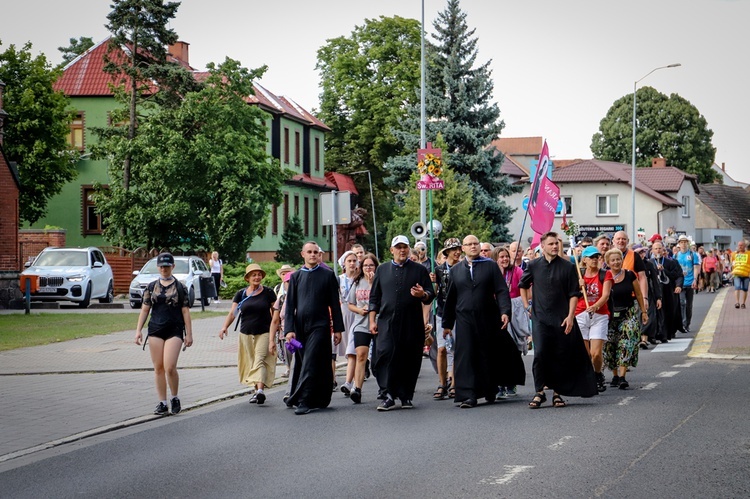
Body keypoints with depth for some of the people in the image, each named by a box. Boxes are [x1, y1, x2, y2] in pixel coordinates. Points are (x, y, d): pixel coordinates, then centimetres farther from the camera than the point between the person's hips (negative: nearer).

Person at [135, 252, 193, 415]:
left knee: (170, 367, -14)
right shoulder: (151, 287, 10)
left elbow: (185, 311, 1)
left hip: (174, 331, -3)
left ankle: (175, 398, 8)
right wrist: (139, 330, 2)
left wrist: (189, 334, -2)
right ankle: (162, 403, 10)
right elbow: (144, 310, 11)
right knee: (158, 368, 3)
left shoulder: (180, 287, 2)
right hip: (155, 330, 3)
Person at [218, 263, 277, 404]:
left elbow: (275, 312, 5)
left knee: (260, 360, -17)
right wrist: (225, 326, -17)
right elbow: (233, 312, 1)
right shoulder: (241, 294, 7)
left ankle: (260, 391, -31)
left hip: (264, 333, -3)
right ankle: (256, 390, 20)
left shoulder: (268, 292, 1)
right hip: (246, 334, 3)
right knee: (250, 362, 8)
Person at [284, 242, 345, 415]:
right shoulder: (296, 276, 9)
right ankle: (319, 400, 17)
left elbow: (335, 303, 5)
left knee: (310, 364, -12)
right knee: (301, 364, 7)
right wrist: (289, 329, -2)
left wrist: (337, 329, 1)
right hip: (300, 327, 3)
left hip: (319, 326, -3)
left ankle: (305, 401, -14)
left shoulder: (328, 275, 3)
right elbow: (290, 305, 7)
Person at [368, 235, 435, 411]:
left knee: (410, 361, 1)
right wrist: (372, 320, 7)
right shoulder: (382, 270, 15)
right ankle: (388, 396, -10)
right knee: (385, 357, -12)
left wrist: (423, 294, -15)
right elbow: (374, 297, 15)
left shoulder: (419, 270, 11)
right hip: (387, 322, 0)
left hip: (412, 324, 0)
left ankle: (406, 396, 11)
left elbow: (431, 294, 8)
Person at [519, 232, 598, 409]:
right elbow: (522, 285, 22)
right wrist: (526, 305, 13)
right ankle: (539, 392, -4)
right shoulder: (534, 265, 5)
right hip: (540, 319, 0)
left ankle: (557, 392, 13)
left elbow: (574, 294, 0)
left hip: (562, 320, 0)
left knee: (561, 357, 4)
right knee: (540, 354, -11)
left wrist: (570, 316, -9)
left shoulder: (568, 267, 1)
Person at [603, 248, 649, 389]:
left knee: (626, 344, -13)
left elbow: (638, 294, 9)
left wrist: (644, 311, 10)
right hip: (611, 315, 0)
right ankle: (615, 376, 17)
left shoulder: (630, 275, 0)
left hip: (629, 314, 0)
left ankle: (622, 377, -17)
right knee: (611, 346, 1)